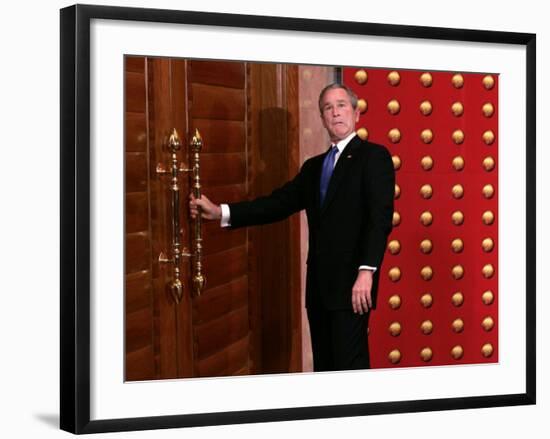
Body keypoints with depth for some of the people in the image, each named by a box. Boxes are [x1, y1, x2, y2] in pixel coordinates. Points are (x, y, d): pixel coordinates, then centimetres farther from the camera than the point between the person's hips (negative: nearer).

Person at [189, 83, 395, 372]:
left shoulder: (374, 156, -4)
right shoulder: (313, 166, 18)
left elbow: (380, 218, -14)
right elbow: (279, 203, 9)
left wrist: (367, 270, -25)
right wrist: (221, 212, -2)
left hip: (350, 283, -7)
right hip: (319, 283, 7)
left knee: (350, 365, -9)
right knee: (324, 365, 11)